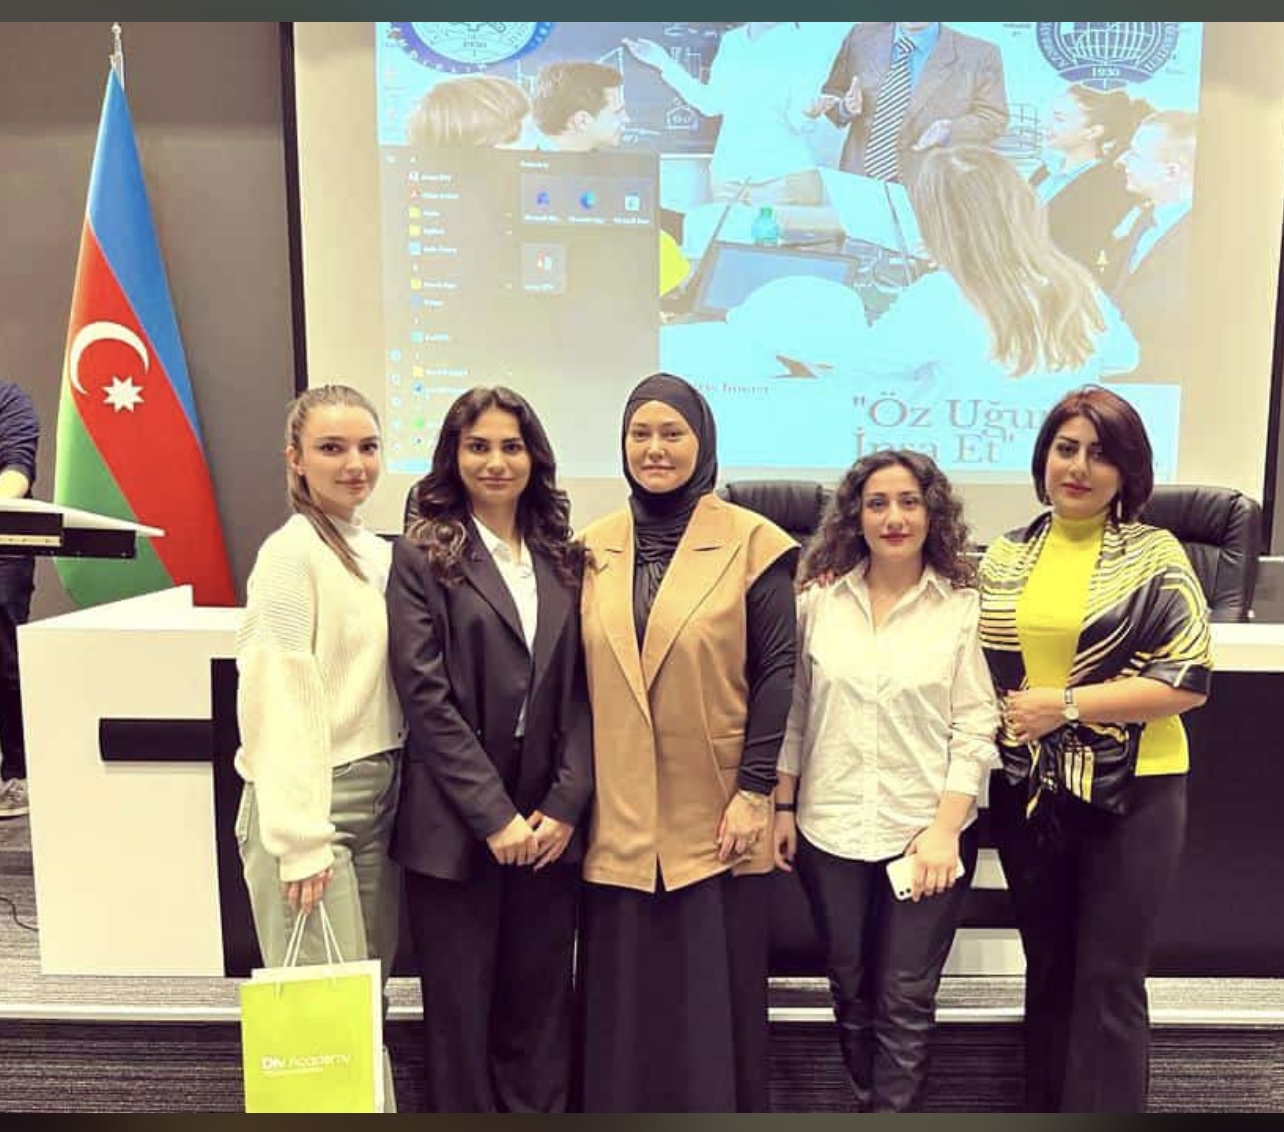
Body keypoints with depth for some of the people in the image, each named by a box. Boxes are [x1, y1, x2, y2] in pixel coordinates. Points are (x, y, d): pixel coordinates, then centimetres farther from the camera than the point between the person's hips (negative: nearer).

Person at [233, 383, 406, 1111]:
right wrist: (300, 838, -19)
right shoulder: (292, 552, -12)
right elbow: (279, 700, -17)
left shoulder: (380, 552, 10)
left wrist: (395, 792, 11)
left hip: (381, 798, 7)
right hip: (314, 805, -7)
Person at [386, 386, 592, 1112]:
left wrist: (565, 803, -6)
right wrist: (494, 815, -13)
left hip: (550, 823, 3)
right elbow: (426, 695, -9)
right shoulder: (422, 556, -2)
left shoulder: (564, 558, 9)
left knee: (542, 1006, 14)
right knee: (461, 1009, 11)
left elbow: (583, 691, 5)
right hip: (457, 826, -3)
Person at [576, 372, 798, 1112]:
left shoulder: (750, 543, -4)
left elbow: (778, 670, -5)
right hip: (619, 822, 3)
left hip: (716, 818, -3)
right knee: (624, 1003, 13)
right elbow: (579, 679, 9)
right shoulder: (594, 548, 7)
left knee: (717, 1003, 9)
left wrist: (756, 790, -10)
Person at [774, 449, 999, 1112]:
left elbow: (975, 728, -6)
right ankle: (872, 1105, 39)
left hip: (928, 833, -2)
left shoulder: (964, 607, -5)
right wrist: (783, 807, 4)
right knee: (850, 992, 17)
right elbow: (794, 713, 5)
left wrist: (944, 830, -11)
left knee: (904, 1002, 6)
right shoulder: (819, 600, 0)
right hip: (830, 829, 3)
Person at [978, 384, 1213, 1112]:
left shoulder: (1155, 555, -6)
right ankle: (1044, 1106, 35)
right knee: (1048, 968, 18)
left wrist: (1065, 705, -18)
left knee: (1108, 981, 5)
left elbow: (1188, 681, -12)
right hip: (1027, 791, 4)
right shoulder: (1005, 556, 4)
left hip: (1131, 793, -4)